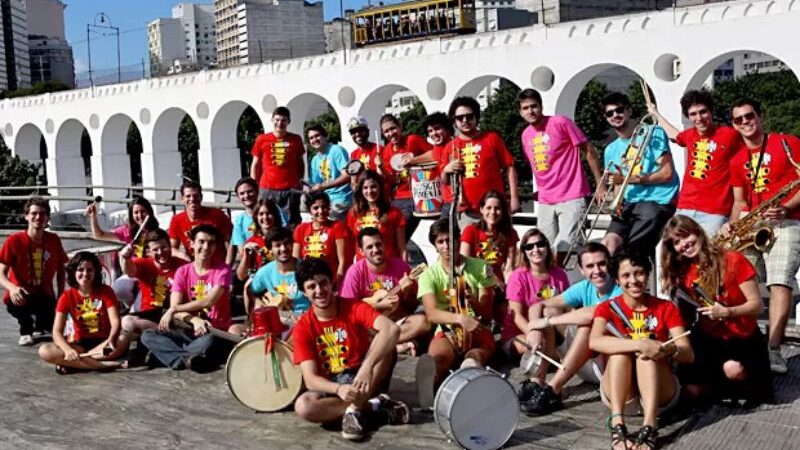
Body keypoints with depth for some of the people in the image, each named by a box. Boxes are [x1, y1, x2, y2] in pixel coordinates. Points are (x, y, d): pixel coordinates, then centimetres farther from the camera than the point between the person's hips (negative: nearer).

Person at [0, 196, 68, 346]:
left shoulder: (54, 240, -2)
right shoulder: (14, 241, -12)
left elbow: (60, 271, 9)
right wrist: (12, 288, -35)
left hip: (45, 296, 2)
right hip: (20, 297, -2)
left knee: (49, 328, -21)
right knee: (20, 299, -38)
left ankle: (38, 323, 22)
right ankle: (25, 330, -2)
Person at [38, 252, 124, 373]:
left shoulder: (106, 291, -4)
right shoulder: (67, 297, -2)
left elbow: (115, 322, -15)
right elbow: (57, 331, -11)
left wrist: (110, 340, -38)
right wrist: (68, 350, -32)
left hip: (102, 342, -1)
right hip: (80, 344, 1)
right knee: (44, 351, -24)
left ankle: (72, 363, -26)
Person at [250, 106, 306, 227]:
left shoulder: (296, 139, 5)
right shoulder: (262, 139, 4)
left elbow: (301, 163, 16)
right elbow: (255, 165, 9)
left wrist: (300, 181, 9)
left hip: (291, 189, 0)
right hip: (267, 189, 0)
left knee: (292, 223, 4)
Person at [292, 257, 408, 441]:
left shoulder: (354, 308, -11)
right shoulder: (302, 328, -8)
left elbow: (392, 329, -30)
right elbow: (310, 378, -15)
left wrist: (367, 366, -42)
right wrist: (338, 389, -36)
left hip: (363, 379, -1)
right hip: (331, 386, 1)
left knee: (386, 341, -27)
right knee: (302, 406, -32)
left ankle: (354, 409, -24)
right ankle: (375, 406, -19)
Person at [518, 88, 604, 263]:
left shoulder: (561, 123, -7)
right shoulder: (526, 135, 10)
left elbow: (589, 151, -5)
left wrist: (600, 185, -7)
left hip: (571, 199, -6)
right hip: (545, 203, 6)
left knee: (561, 251, -15)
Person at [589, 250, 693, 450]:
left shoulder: (666, 308, 3)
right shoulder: (608, 308, 0)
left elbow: (688, 355, -8)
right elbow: (594, 342, -23)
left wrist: (667, 349, -31)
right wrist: (639, 344, -36)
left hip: (660, 393, 0)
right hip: (620, 394, 0)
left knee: (647, 351, -27)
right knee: (620, 347, -26)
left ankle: (649, 427, -45)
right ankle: (617, 425, -40)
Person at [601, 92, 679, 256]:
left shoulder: (653, 133, 1)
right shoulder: (611, 150, 17)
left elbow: (667, 173, -7)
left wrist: (629, 178, -10)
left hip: (658, 202, -4)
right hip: (628, 205, 5)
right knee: (609, 242, -21)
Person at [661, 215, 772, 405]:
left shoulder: (733, 261, -11)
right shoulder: (682, 272, 2)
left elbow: (757, 306, -13)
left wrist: (727, 312, -29)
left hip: (743, 339, -4)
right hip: (708, 340, 4)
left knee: (733, 369, -33)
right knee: (691, 389, -15)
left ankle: (756, 384, 3)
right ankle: (733, 387, 16)